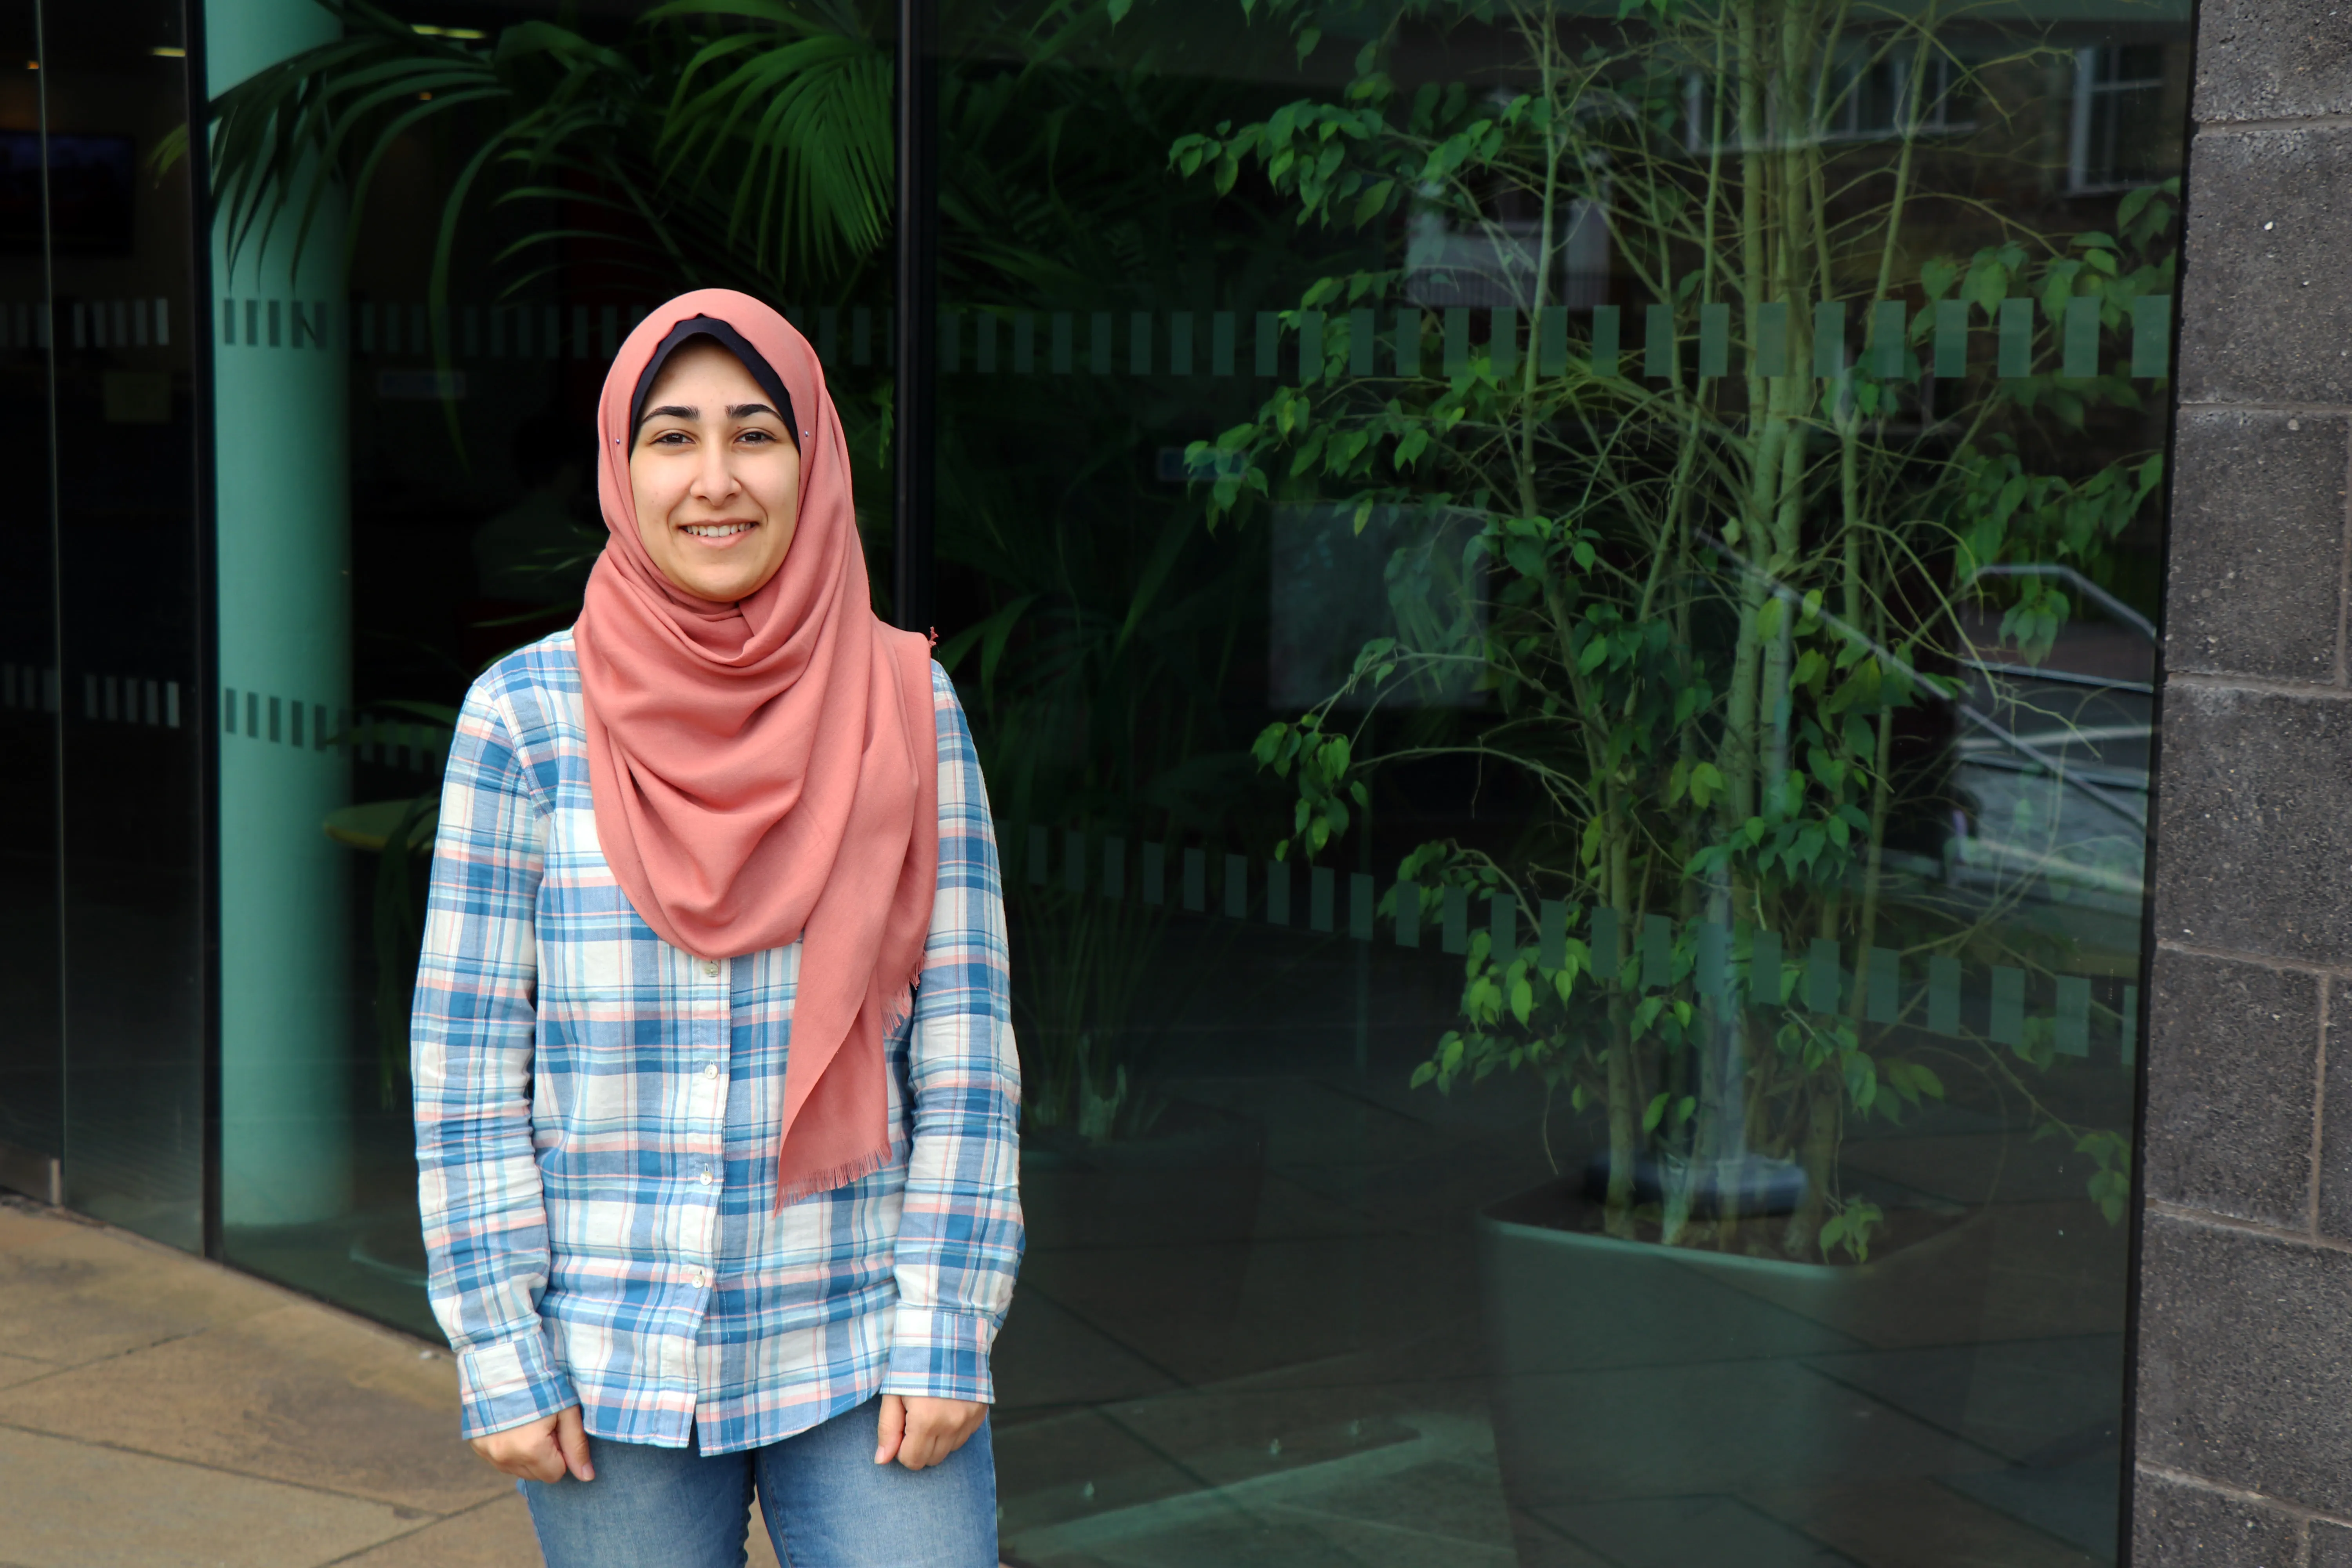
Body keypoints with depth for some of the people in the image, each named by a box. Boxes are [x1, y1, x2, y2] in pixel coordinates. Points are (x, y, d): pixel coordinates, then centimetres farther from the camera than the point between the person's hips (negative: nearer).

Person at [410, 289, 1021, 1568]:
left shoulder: (908, 705, 0)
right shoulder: (526, 713, -3)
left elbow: (963, 1044, 0)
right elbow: (465, 1060, -2)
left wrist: (947, 1338, -4)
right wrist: (501, 1360, -5)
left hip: (860, 1362, 1)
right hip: (612, 1367, 0)